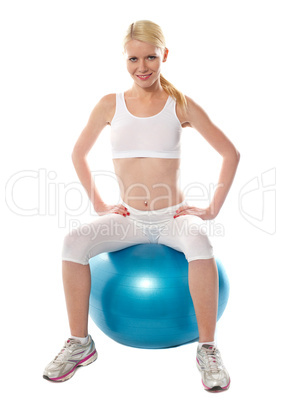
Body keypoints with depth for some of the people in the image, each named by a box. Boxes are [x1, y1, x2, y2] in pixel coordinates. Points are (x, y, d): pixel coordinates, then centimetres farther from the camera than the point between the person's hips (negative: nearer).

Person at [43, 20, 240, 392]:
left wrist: (213, 208, -2)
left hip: (173, 217, -1)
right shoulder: (110, 105, 3)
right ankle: (80, 343, -2)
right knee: (74, 242, -22)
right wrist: (99, 205, 5)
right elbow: (79, 155, 13)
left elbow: (231, 154, 5)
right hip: (129, 219, 2)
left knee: (199, 244, -34)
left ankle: (208, 349, -14)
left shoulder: (181, 105, 0)